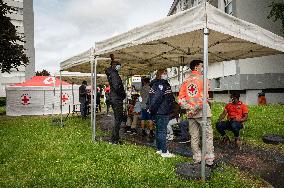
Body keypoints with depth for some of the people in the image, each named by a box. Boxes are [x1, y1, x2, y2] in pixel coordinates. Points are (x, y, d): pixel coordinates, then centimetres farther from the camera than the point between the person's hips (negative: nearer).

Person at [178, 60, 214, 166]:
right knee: (208, 135, 4)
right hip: (202, 112, -5)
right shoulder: (202, 78, -4)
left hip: (190, 114, 5)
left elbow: (180, 99, 3)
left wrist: (189, 108, -3)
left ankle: (197, 159, 20)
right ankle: (209, 160, 7)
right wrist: (196, 108, -12)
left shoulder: (186, 81, 11)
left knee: (194, 137, 11)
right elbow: (203, 96, -17)